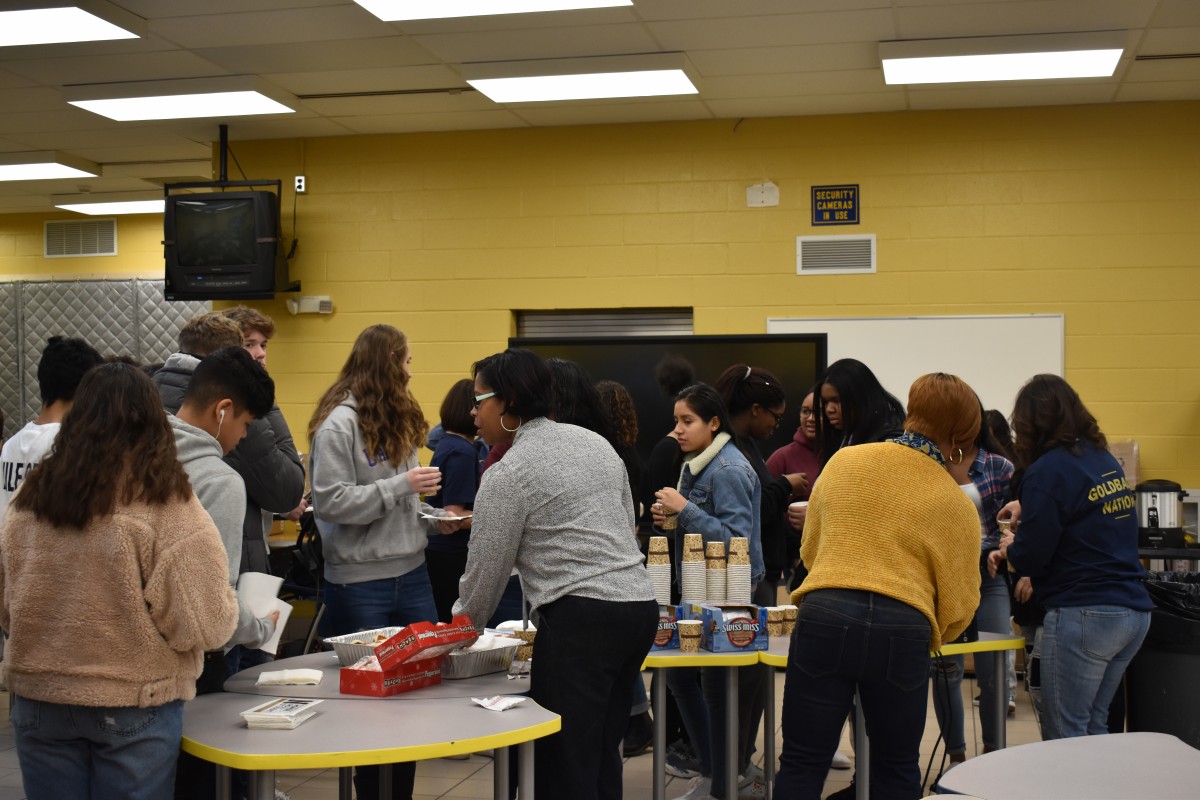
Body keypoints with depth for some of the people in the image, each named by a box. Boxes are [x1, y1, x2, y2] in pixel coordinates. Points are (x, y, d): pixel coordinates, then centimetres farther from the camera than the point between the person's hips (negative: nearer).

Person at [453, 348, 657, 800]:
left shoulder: (507, 475, -8)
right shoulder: (595, 441, 16)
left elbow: (485, 573, -2)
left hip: (580, 619, -9)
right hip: (640, 605, 9)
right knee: (602, 755, 14)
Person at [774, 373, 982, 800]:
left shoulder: (844, 461, 9)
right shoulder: (956, 505, 4)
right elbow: (958, 604, 6)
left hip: (823, 616, 1)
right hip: (902, 629, 0)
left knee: (801, 764, 7)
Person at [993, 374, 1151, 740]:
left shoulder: (1048, 470, -14)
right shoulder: (1105, 459, 10)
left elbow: (1030, 558, -12)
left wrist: (1010, 547, 8)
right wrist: (1029, 506, 36)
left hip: (1083, 616, -8)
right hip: (1134, 612, 8)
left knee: (1066, 736, 2)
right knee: (1093, 730, 16)